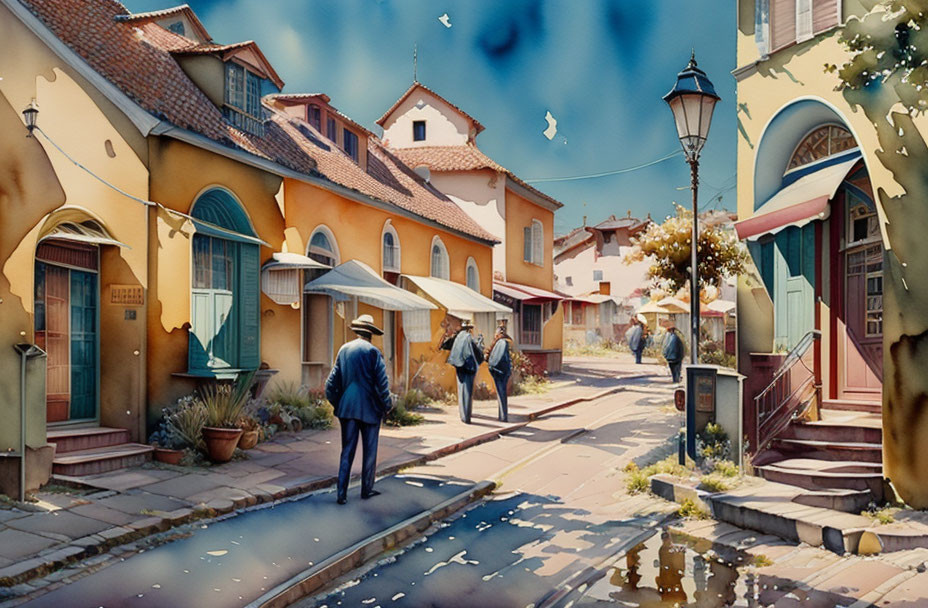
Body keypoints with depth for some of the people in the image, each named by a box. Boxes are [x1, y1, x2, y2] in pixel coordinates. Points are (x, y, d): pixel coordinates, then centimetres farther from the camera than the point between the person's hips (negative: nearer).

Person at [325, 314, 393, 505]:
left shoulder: (343, 350, 5)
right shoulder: (373, 352, -10)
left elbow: (332, 381, 9)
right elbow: (382, 382, -11)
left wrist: (336, 403, 19)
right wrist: (386, 406, 1)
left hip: (347, 408, 4)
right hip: (369, 409, -4)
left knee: (347, 451, 8)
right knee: (369, 451, 10)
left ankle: (341, 494, 4)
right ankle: (367, 490, 18)